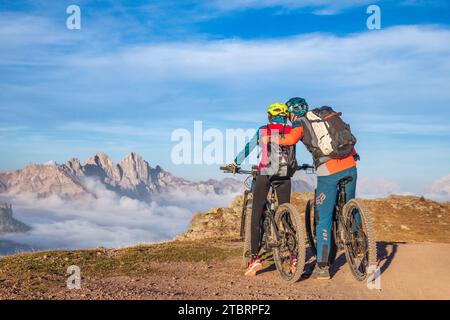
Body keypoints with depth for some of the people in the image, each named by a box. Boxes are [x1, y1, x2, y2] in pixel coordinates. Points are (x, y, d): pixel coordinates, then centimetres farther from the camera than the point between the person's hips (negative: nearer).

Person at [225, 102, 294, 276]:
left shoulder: (262, 130, 11)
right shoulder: (291, 131, 11)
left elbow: (248, 148, 19)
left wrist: (235, 164, 32)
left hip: (264, 173, -2)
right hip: (285, 175, 2)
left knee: (256, 215, 1)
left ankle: (255, 257, -7)